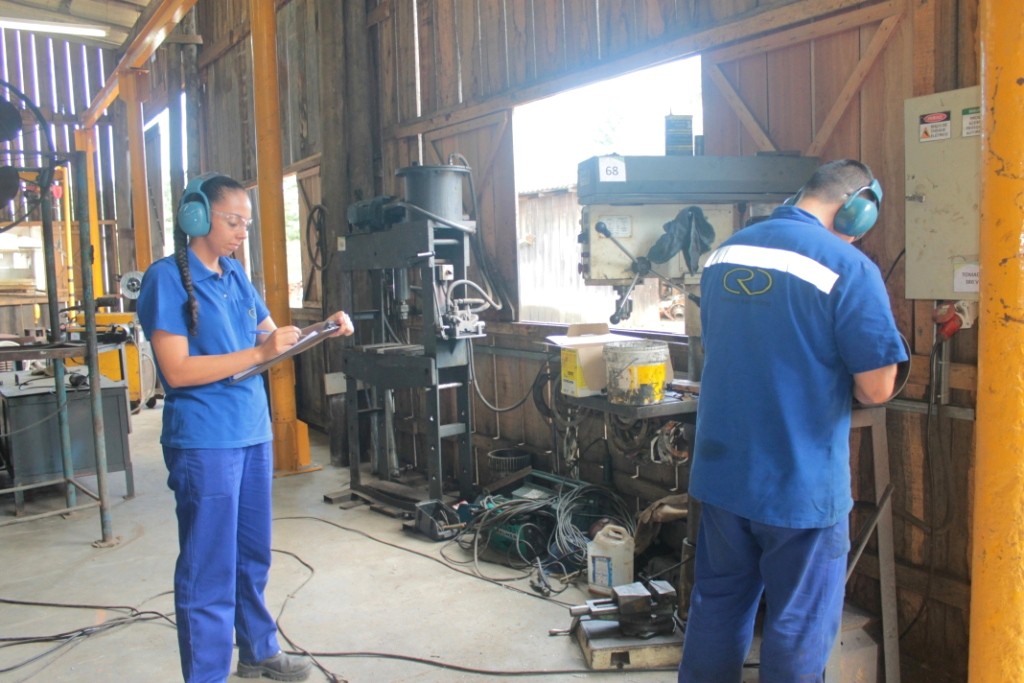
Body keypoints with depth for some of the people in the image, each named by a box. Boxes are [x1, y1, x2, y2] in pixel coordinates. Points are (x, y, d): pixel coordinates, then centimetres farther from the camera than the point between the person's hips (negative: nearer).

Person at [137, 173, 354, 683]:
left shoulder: (235, 275, 11)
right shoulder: (167, 277, -11)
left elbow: (271, 335, 17)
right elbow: (177, 370, -18)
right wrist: (258, 354, -22)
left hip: (253, 434, 8)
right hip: (204, 443, -7)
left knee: (253, 558, 19)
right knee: (210, 570, 2)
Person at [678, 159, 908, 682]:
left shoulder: (723, 253, 6)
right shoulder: (849, 267, -15)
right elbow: (876, 389, -15)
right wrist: (840, 381, 8)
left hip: (720, 474, 6)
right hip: (801, 485, -5)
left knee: (716, 607, 21)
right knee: (797, 631, 12)